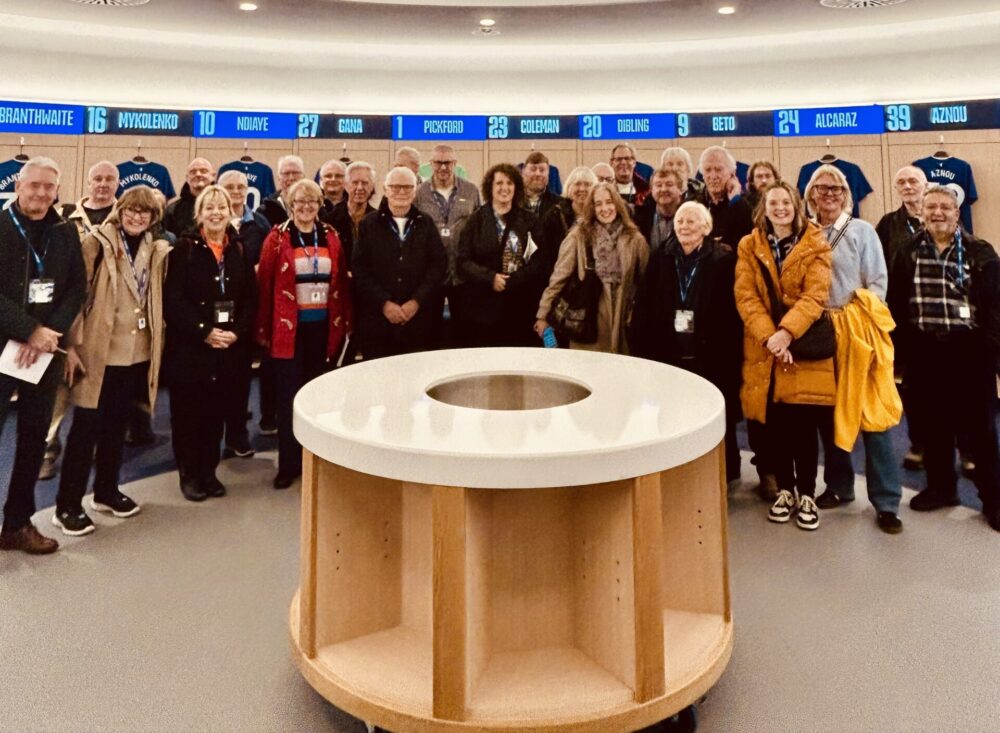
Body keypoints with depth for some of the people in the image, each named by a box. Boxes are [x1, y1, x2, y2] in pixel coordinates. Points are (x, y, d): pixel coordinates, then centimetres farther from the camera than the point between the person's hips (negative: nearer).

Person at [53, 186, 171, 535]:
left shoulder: (158, 251, 8)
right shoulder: (97, 243, -6)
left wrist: (157, 340, 9)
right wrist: (72, 345, -14)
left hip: (137, 352, 5)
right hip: (99, 351, -5)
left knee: (117, 425, 16)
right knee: (86, 427, -1)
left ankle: (106, 490, 31)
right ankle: (67, 505, 9)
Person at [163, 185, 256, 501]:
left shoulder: (240, 249, 8)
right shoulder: (184, 248, -4)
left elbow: (250, 297, 6)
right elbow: (173, 298, -10)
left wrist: (237, 332, -9)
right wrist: (204, 332, -18)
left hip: (230, 346, 4)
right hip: (189, 345, -3)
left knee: (217, 412, 10)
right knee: (188, 412, 4)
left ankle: (209, 472, 23)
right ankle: (190, 474, 17)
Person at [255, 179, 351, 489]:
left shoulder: (331, 237, 8)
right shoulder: (277, 238, -1)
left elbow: (342, 282, 10)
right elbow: (264, 284, -3)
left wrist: (345, 323, 6)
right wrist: (263, 329, -6)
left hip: (323, 329, 3)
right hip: (288, 329, -3)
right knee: (289, 397, 3)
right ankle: (288, 465, 14)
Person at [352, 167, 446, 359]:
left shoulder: (426, 224, 11)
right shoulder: (369, 225, 7)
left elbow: (439, 264, 3)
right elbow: (359, 268, 0)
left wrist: (417, 301, -8)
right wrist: (384, 303, -11)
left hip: (419, 319, 1)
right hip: (377, 320, -1)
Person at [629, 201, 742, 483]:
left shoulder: (724, 260, -3)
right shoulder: (660, 258, 8)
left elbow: (732, 312, -8)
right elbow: (643, 308, 5)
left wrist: (730, 357, -14)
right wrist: (640, 349, -2)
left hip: (710, 356, -3)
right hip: (667, 354, 3)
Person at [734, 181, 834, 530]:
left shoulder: (815, 245, 3)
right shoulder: (748, 246, 7)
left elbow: (816, 295, -8)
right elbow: (745, 297, -3)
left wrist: (786, 332, -22)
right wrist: (769, 336, -16)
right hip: (763, 348, 2)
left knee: (804, 423, 0)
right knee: (774, 424, 7)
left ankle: (807, 494, 14)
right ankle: (785, 490, 23)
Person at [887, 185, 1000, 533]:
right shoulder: (907, 253, 6)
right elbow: (896, 305, 3)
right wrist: (900, 349, -3)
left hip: (968, 350, -2)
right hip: (924, 352, 2)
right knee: (933, 422, 12)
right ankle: (941, 486, 26)